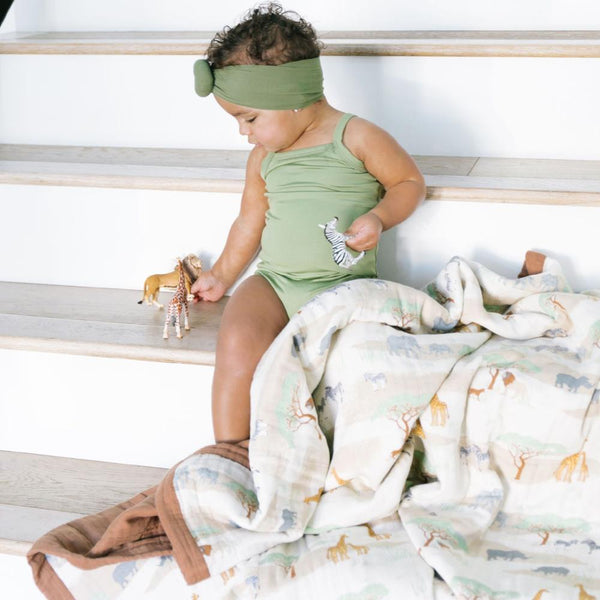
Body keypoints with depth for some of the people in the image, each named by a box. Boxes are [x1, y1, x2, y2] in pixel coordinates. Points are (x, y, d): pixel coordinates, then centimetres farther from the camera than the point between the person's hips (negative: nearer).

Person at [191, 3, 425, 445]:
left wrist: (378, 218, -14)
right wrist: (222, 276, 32)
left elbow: (410, 182, 4)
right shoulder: (263, 158, 14)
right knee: (238, 342, -25)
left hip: (341, 287, -4)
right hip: (273, 280, 4)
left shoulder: (357, 138, -3)